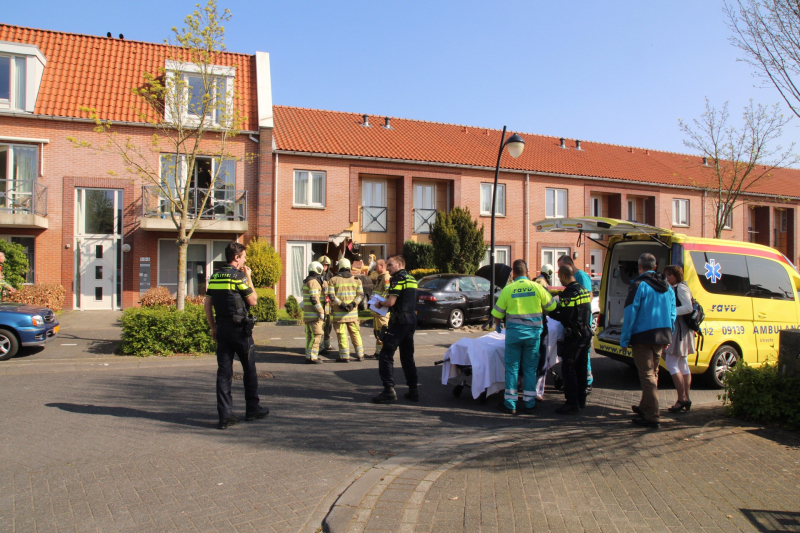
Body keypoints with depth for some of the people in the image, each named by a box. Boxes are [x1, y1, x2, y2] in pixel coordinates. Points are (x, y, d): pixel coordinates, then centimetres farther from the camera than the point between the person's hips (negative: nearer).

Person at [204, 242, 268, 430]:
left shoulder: (215, 277, 9)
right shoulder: (239, 276, -11)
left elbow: (207, 304, 9)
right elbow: (253, 301, -6)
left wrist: (213, 327, 16)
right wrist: (249, 278, 1)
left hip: (222, 328, 6)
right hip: (239, 328, -6)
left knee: (224, 371, 6)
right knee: (249, 369, 9)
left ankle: (225, 415, 6)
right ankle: (252, 409, 19)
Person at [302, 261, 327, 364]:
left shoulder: (307, 281, 18)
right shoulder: (314, 282, -13)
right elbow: (314, 299, -21)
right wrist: (321, 312, -19)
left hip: (308, 313, 10)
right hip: (314, 314, -10)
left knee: (310, 335, 13)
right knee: (316, 335, -8)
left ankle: (309, 355, 18)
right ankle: (312, 357, -9)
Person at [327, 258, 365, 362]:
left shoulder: (333, 280, 0)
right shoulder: (356, 280, 7)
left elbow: (331, 295, -10)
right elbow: (360, 294, -1)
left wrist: (341, 304, -13)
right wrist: (353, 304, -10)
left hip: (339, 313, -3)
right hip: (353, 313, 3)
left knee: (342, 334, 1)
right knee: (355, 333, 12)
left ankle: (345, 356, 3)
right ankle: (360, 355, 15)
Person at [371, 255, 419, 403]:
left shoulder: (398, 279, -11)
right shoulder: (411, 279, 16)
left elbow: (391, 302, -19)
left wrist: (379, 304, -1)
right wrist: (390, 293, 16)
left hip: (399, 321, -9)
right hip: (411, 320, 9)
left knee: (385, 355, -4)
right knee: (407, 356, 15)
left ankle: (389, 390, -7)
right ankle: (413, 391, 17)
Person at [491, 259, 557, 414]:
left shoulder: (508, 289, -4)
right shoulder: (537, 287, -3)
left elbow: (497, 313, 2)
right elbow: (551, 306, 8)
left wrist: (497, 325, 22)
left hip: (514, 332, -1)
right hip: (533, 332, 1)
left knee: (512, 368, 6)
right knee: (530, 368, 10)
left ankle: (510, 404, 9)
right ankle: (529, 403, 15)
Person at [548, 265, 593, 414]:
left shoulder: (569, 292, -17)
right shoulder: (584, 290, 12)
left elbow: (565, 317, -20)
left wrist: (551, 312, -4)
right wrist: (560, 306, 16)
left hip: (574, 335, -9)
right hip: (586, 333, 9)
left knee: (568, 368, -4)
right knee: (580, 367, 16)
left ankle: (572, 403, -4)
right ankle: (581, 400, 23)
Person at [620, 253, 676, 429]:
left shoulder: (639, 285, -11)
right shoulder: (667, 287, 11)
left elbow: (630, 314, -14)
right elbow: (672, 315, 13)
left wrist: (624, 340, -10)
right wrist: (667, 337, 20)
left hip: (643, 337, -7)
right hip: (662, 338, 7)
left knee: (647, 375, -4)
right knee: (652, 373, 19)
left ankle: (652, 417, -4)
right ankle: (644, 407, 35)